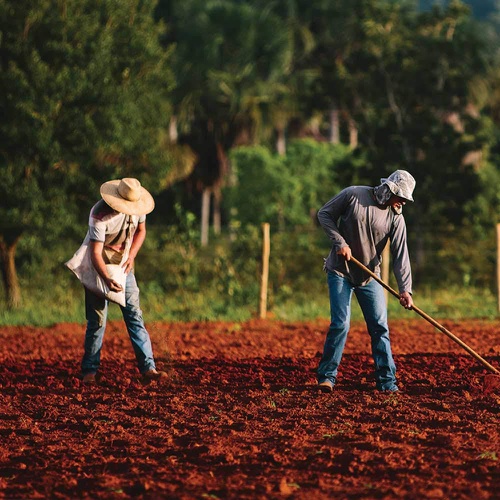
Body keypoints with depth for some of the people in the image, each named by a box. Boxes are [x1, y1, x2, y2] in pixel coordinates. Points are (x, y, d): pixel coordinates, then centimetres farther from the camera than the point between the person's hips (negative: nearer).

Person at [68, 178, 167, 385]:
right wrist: (107, 280, -45)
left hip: (123, 266, 5)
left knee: (134, 315, -5)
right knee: (97, 319, -5)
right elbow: (95, 253, -31)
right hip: (98, 267, -5)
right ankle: (89, 371, 6)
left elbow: (140, 230, 9)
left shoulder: (137, 206, -10)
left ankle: (147, 368, -11)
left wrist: (131, 256, -7)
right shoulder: (100, 215, -28)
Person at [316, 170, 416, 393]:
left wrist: (405, 289, -20)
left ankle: (387, 381, 6)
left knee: (380, 327, 0)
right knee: (340, 324, -12)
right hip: (340, 272, -3)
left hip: (369, 276, 3)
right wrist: (340, 242, -16)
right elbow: (325, 214, -4)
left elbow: (400, 255, -9)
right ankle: (326, 376, -2)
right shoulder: (354, 195, -11)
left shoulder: (396, 218, -4)